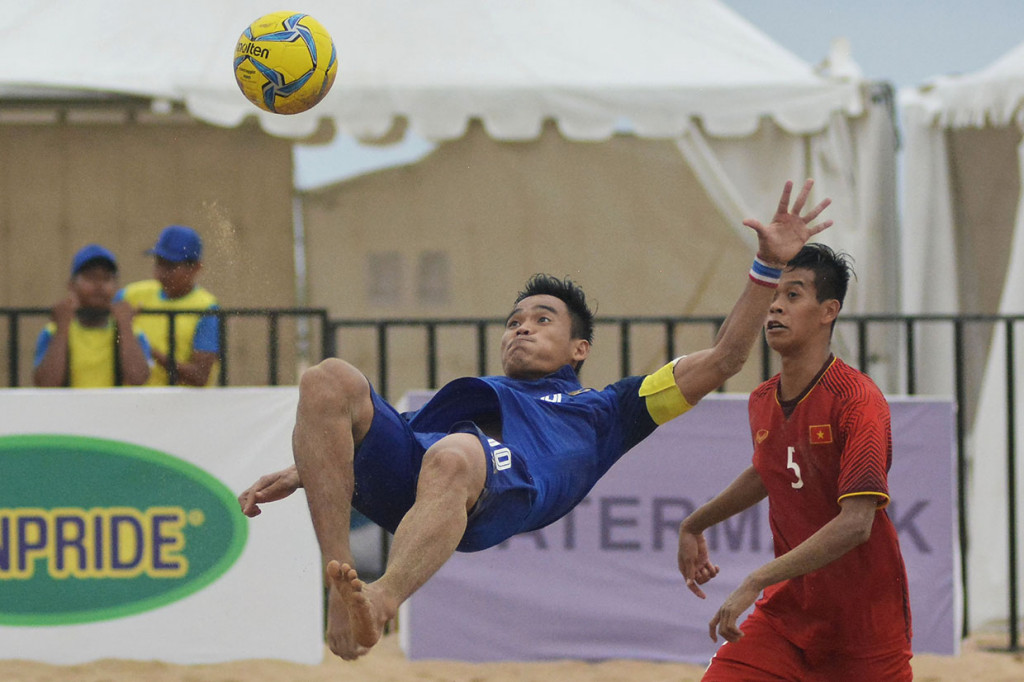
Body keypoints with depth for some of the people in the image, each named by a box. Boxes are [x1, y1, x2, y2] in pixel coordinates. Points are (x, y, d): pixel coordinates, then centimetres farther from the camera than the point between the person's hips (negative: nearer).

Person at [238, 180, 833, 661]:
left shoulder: (601, 411, 39)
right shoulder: (469, 396, 48)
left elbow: (722, 361, 34)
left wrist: (770, 268, 27)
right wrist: (303, 472, 23)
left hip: (510, 481, -4)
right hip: (402, 474, 4)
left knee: (452, 457, -42)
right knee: (330, 381, -26)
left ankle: (377, 604, -63)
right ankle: (340, 581, -36)